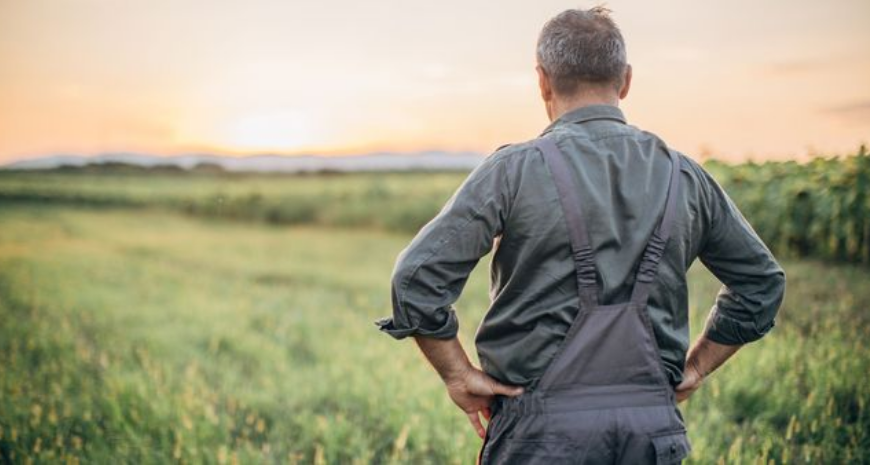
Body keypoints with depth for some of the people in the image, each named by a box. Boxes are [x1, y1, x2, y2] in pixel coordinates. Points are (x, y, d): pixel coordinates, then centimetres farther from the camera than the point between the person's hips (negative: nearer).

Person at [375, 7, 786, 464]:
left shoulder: (515, 169, -8)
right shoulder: (685, 176, 6)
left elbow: (418, 278, -15)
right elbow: (763, 281, 17)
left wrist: (460, 375, -3)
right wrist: (694, 368, 18)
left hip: (545, 427, -3)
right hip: (653, 428, 4)